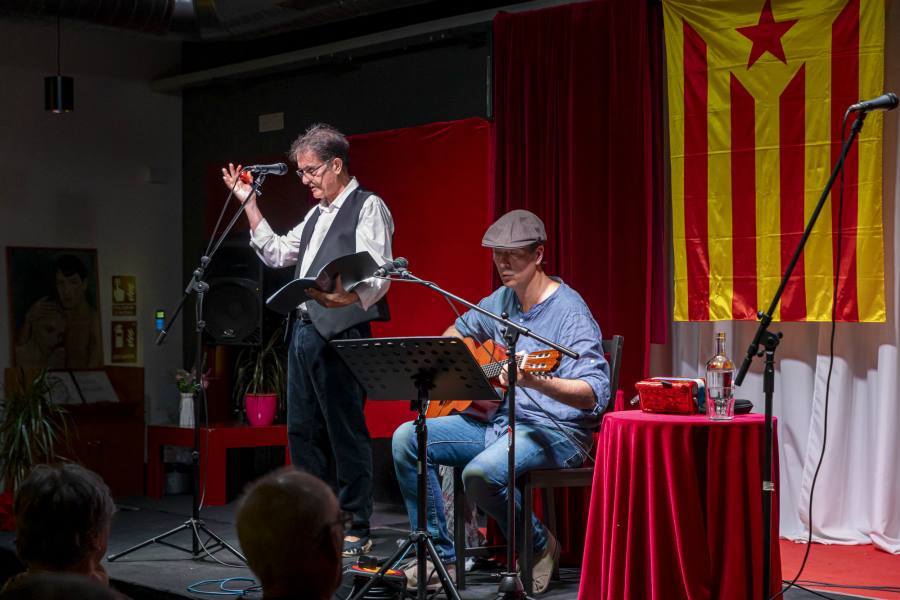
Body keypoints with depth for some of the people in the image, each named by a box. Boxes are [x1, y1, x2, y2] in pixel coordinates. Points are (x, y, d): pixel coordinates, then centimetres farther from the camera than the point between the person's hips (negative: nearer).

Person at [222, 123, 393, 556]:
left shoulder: (368, 208, -5)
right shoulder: (317, 216, 22)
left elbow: (379, 277, -15)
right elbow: (276, 253, 24)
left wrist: (344, 297, -35)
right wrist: (248, 201, 21)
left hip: (339, 333, -9)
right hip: (304, 329, 9)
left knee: (347, 432, -5)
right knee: (302, 430, 12)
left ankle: (357, 531, 1)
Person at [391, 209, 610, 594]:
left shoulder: (568, 311, -16)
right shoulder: (500, 301, 9)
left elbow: (594, 394, -25)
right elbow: (458, 331, 30)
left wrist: (535, 382, -41)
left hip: (555, 431, -8)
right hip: (497, 418, 8)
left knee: (481, 472, -35)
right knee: (407, 438, -5)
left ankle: (539, 547, -4)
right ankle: (440, 556, 0)